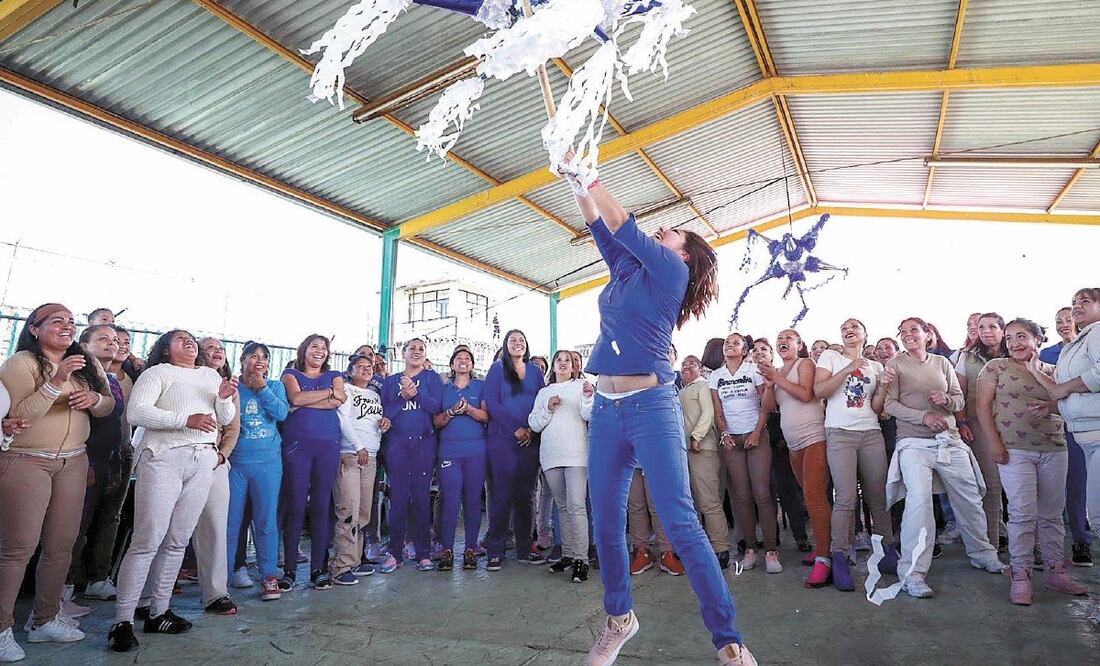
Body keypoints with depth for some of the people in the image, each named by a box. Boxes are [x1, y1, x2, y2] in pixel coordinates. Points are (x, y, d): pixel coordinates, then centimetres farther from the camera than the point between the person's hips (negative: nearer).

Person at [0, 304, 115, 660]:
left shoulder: (87, 362, 8)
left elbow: (109, 405, 12)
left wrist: (94, 399, -10)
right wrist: (56, 383, -26)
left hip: (73, 462, 5)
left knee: (61, 545, 9)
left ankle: (45, 620, 23)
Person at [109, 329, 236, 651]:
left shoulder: (211, 375, 18)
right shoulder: (158, 373, 4)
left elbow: (226, 419, 16)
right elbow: (136, 412, -10)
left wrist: (224, 398, -5)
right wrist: (186, 419, -18)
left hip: (203, 461, 5)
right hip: (164, 458, -5)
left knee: (177, 541, 7)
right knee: (147, 541, -6)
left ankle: (158, 612, 17)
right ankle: (122, 621, 3)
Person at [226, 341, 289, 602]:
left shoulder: (275, 386, 9)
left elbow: (282, 412, -8)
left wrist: (261, 387, -9)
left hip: (268, 463, 0)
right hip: (235, 462, 0)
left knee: (266, 521, 5)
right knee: (230, 521, 5)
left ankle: (269, 577, 13)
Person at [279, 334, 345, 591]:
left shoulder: (334, 376, 18)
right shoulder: (291, 374, 14)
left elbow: (339, 401, -2)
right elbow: (296, 398, -7)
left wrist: (305, 402, -6)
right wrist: (330, 392, -3)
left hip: (329, 445, 2)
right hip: (297, 444, -2)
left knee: (322, 505, 2)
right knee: (295, 505, -3)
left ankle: (318, 568, 9)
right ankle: (289, 569, 7)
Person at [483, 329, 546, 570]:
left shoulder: (534, 371, 14)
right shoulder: (497, 369, 4)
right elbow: (492, 403, -5)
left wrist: (532, 429, -5)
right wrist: (516, 429, -11)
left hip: (529, 440, 3)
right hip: (502, 439, -3)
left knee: (525, 495, 7)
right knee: (503, 494, -4)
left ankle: (524, 549, 16)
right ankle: (495, 552, 4)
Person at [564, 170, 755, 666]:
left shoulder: (671, 271, 1)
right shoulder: (626, 273, 18)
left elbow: (625, 227, -3)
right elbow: (600, 228, 23)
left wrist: (591, 181, 6)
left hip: (651, 406, -6)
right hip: (605, 409, 7)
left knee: (680, 523, -8)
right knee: (606, 523, 9)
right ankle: (619, 619, 27)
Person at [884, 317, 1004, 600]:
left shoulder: (942, 362, 13)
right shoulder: (896, 364, 2)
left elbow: (960, 398, 13)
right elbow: (890, 404, -5)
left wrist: (947, 399, -9)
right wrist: (923, 416, -17)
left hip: (950, 441, 5)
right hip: (914, 443, -4)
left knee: (970, 498, 11)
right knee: (919, 498, -21)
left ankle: (982, 554, 36)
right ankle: (913, 573, -18)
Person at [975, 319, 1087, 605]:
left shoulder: (1052, 372, 12)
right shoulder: (995, 367, 2)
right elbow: (983, 406, -2)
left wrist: (1049, 407, -8)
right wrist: (995, 442, -10)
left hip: (1054, 449, 4)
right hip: (1015, 450, -4)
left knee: (1052, 513, 10)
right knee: (1023, 512, -8)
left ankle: (1056, 570, 21)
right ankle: (1020, 576, -2)